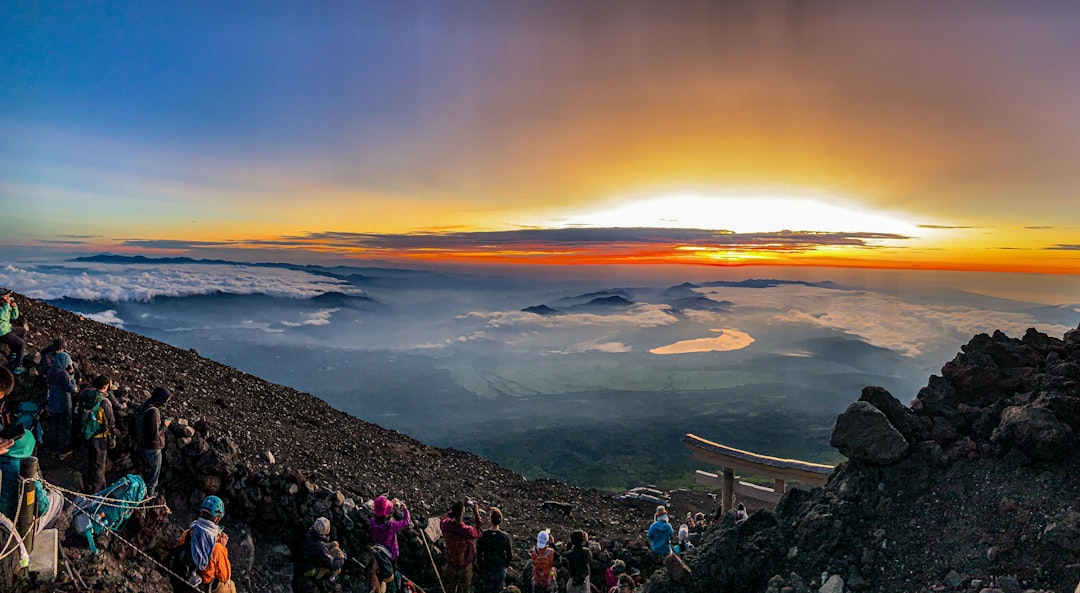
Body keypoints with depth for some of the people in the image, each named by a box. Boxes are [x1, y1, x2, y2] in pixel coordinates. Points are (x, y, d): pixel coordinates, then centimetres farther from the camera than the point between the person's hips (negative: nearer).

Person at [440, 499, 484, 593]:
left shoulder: (445, 524, -25)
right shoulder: (467, 531, -37)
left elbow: (448, 515, 1)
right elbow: (480, 532, -16)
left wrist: (462, 506, -4)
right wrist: (476, 513, -16)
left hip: (451, 562, 4)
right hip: (464, 564, -4)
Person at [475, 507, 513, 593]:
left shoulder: (483, 535, -20)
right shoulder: (505, 536, -19)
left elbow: (478, 553, -12)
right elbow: (510, 556, -10)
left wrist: (479, 565, 5)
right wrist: (504, 565, 8)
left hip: (485, 570, 0)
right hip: (500, 569, 0)